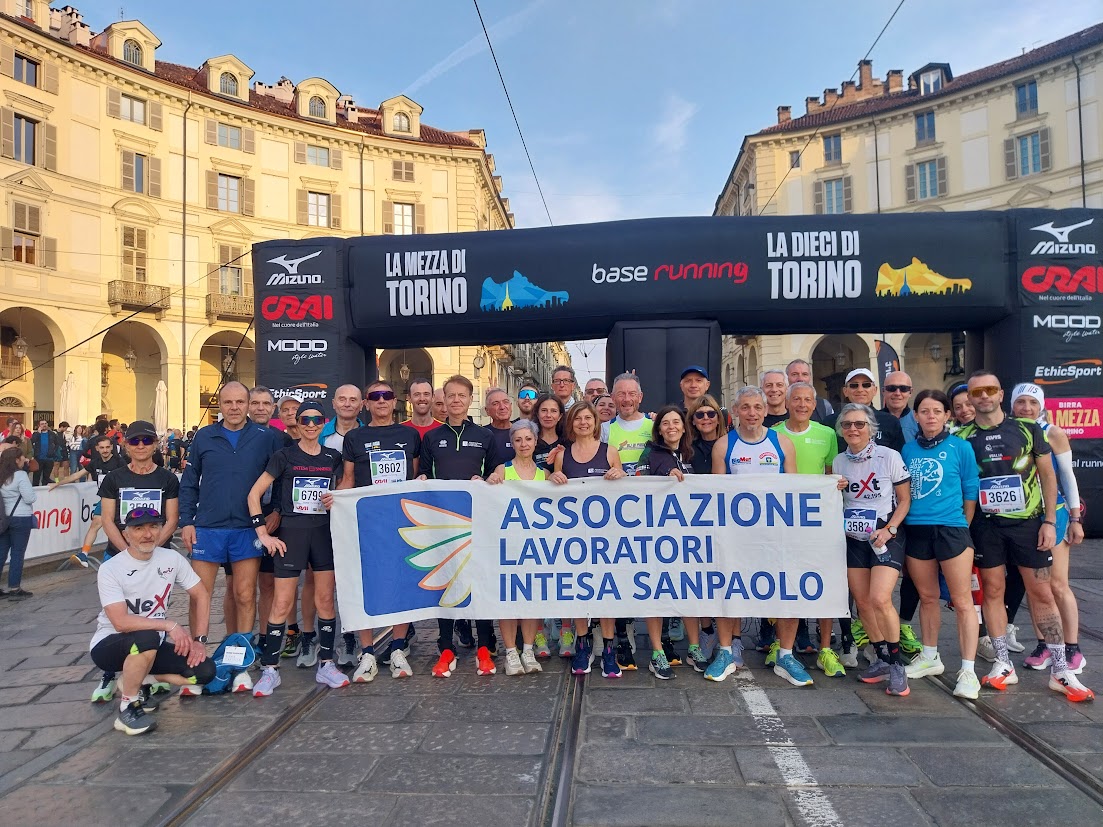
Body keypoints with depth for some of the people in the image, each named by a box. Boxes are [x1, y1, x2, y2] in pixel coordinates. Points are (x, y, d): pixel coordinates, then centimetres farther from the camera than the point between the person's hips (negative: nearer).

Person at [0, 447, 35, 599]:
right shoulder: (20, 475, -13)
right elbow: (30, 498, -14)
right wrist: (33, 494, 5)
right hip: (21, 519, -7)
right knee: (17, 554, 1)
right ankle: (14, 589, 5)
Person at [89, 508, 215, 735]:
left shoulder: (171, 559, -4)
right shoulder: (110, 569, -16)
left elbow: (201, 595, 3)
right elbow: (121, 622, -26)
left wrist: (199, 640, -5)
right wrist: (170, 626, -26)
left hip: (152, 647, 5)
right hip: (109, 645, -5)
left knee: (204, 670, -14)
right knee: (147, 637, -38)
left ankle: (136, 683, 9)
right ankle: (128, 707, -14)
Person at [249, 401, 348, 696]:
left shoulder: (333, 457, 7)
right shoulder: (284, 456, -1)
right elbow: (254, 494, -2)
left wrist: (336, 500, -3)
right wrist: (264, 534, -7)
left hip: (325, 533, 3)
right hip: (292, 533, -2)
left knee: (325, 600, 6)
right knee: (282, 603, -1)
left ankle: (326, 664, 17)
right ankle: (269, 668, 11)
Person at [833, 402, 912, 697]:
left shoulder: (890, 456, -9)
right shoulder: (838, 461, 4)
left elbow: (904, 500, -5)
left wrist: (889, 530, -17)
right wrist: (834, 491, -8)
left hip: (886, 536, -4)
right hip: (854, 538, 5)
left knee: (880, 599, -18)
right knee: (862, 601, 6)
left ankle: (896, 663, 1)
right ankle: (882, 658, 25)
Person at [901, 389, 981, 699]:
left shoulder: (961, 447, -2)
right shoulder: (908, 449, 7)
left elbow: (970, 492, 2)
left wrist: (962, 526, 5)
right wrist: (899, 522, 8)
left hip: (951, 530, -3)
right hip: (916, 531, 4)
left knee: (962, 602, -1)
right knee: (927, 597, 15)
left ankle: (968, 671, 5)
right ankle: (930, 657, 29)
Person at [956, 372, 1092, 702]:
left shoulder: (1028, 429, 1)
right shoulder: (962, 438, 0)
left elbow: (1047, 476, 3)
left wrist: (1049, 521, -3)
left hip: (1028, 522, 0)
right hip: (986, 525, 0)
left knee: (1041, 592, 4)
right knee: (993, 590, 5)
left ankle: (1060, 670, 13)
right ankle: (1003, 664, 15)